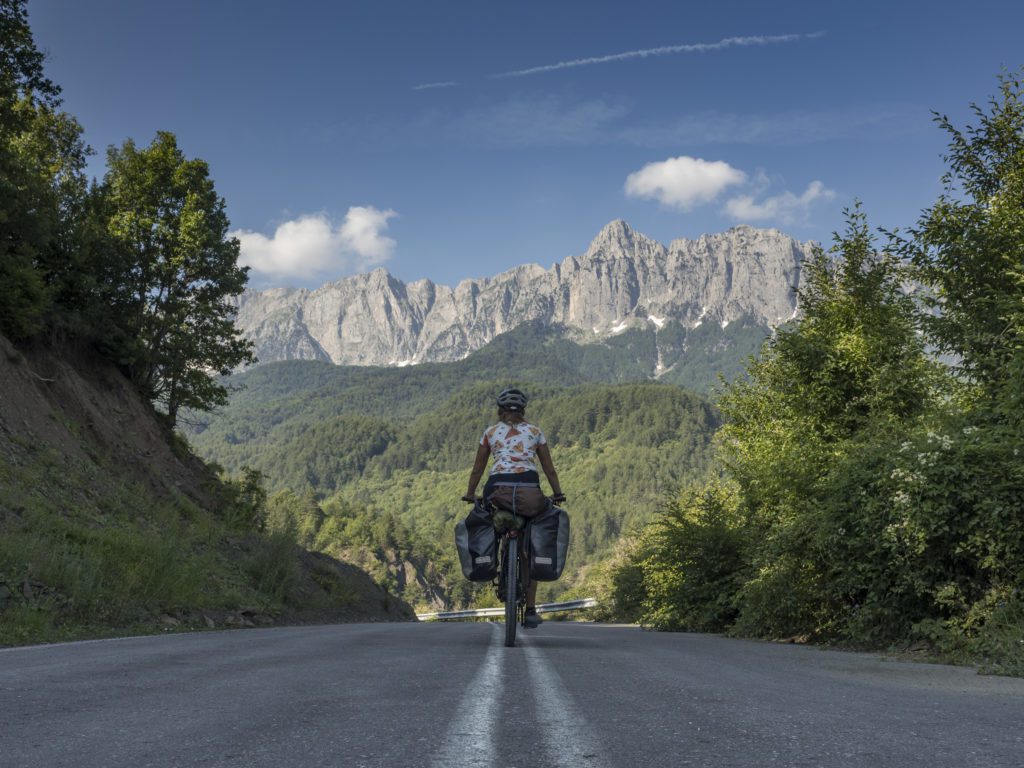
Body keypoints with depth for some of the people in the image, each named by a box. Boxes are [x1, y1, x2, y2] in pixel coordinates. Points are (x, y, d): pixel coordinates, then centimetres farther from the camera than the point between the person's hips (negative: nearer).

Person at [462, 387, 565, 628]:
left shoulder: (491, 432, 18)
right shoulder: (535, 431, 18)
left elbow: (478, 469, 20)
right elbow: (549, 467, 19)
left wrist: (470, 494, 32)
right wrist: (558, 493, 29)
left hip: (498, 485, 0)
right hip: (529, 485, 1)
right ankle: (531, 610, 3)